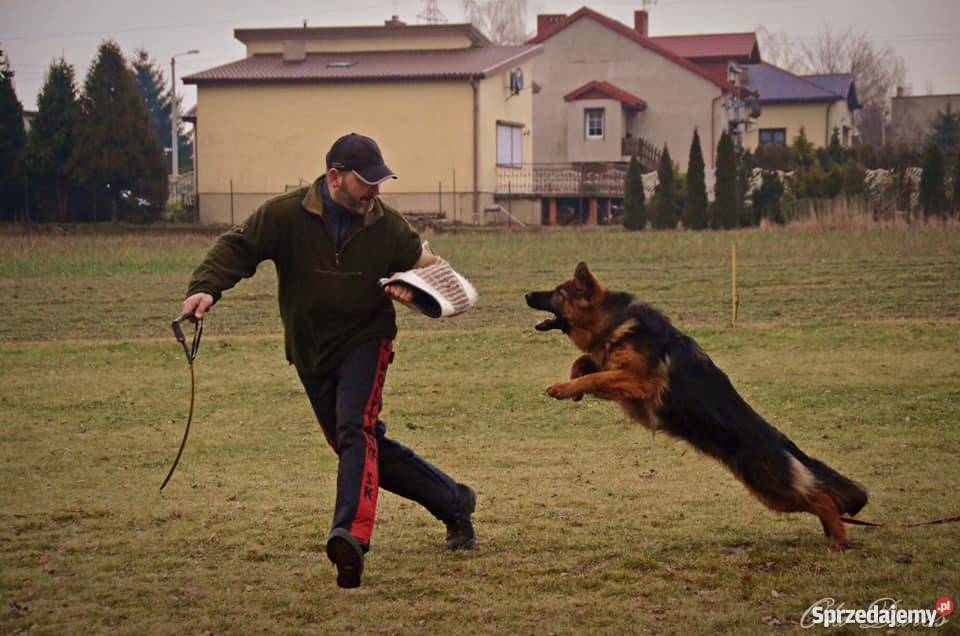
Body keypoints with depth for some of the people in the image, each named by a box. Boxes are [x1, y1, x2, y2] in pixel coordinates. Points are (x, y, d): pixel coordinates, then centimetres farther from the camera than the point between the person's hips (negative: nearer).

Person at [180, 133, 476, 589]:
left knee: (354, 431, -25)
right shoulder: (286, 215, -10)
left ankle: (351, 535, -40)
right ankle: (452, 501, 30)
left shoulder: (387, 224, -3)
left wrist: (410, 288, -13)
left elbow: (421, 263, 11)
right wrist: (206, 287, -30)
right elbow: (237, 248, -11)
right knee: (367, 447, 10)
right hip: (311, 353, 2)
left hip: (365, 341, -2)